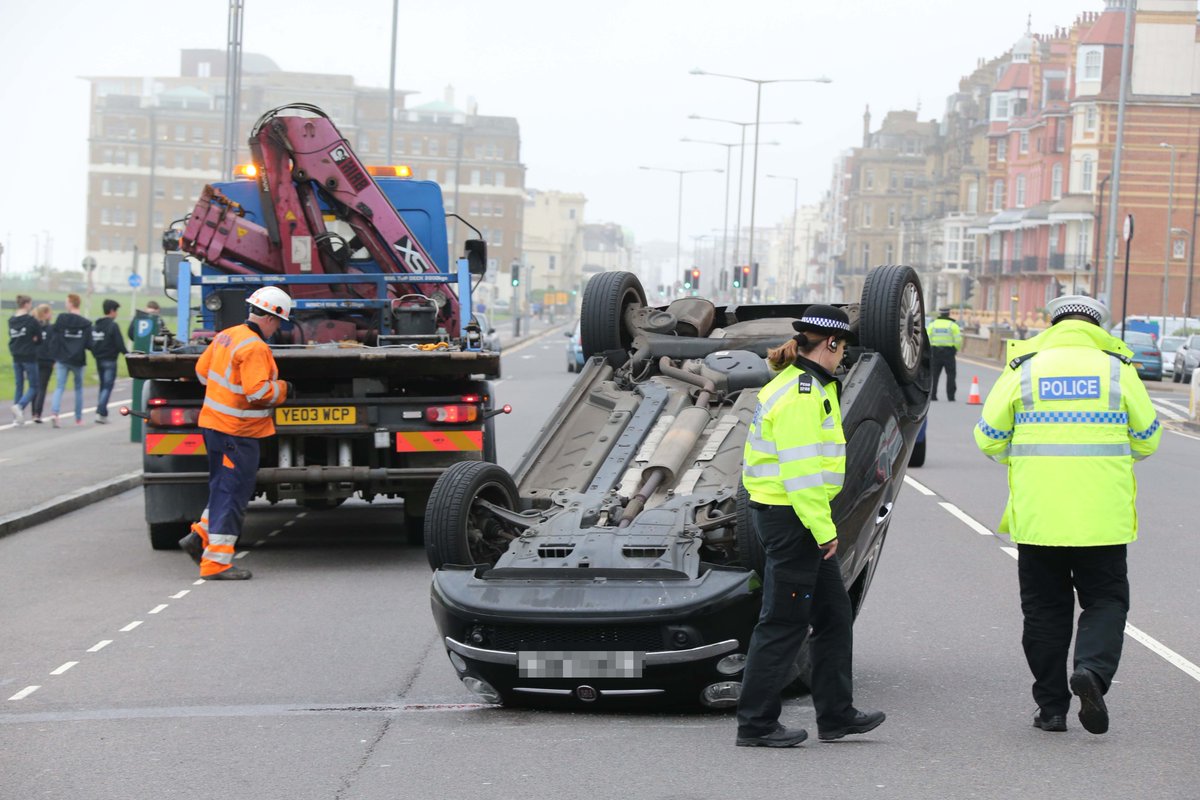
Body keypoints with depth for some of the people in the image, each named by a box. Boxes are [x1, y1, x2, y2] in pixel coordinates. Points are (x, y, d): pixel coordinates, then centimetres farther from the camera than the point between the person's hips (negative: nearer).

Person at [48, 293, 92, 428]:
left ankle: (54, 412, -23)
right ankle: (78, 418, 23)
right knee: (79, 388, 18)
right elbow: (89, 344, -8)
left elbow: (54, 339, -4)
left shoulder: (61, 319, -5)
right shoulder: (86, 323, -4)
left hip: (62, 360, -1)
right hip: (78, 361, 1)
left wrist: (54, 357, 3)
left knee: (59, 388, 0)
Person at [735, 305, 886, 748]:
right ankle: (756, 724, 4)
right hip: (790, 517, -11)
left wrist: (822, 524, 20)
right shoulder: (800, 395, -19)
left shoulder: (802, 386, 15)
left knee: (834, 614, 16)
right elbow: (800, 471, -23)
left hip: (791, 516, 11)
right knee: (783, 623, -3)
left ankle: (837, 714, 23)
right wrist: (824, 529, -19)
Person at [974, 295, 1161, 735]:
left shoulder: (1023, 369, 1)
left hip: (1036, 514, 1)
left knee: (1045, 608, 11)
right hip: (1102, 515, -1)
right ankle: (1093, 668, -17)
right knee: (1105, 600, 9)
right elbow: (1147, 440, 6)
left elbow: (989, 439, 3)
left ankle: (1051, 705, 12)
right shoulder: (1117, 369, 1)